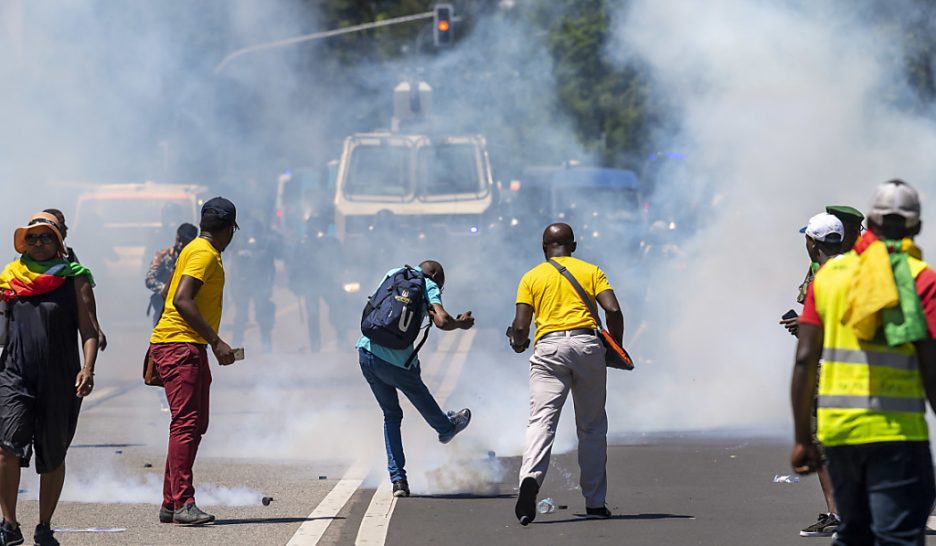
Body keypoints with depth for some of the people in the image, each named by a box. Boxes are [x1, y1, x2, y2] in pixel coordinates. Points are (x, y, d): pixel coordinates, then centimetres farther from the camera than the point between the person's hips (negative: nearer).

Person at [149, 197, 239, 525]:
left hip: (190, 349, 11)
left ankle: (171, 504, 13)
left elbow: (169, 293, 26)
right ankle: (182, 503, -21)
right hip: (181, 346, -11)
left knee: (194, 425, 11)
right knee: (186, 423, -15)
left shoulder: (196, 250, 18)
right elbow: (182, 300, -24)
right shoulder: (204, 254, -13)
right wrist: (216, 341, -24)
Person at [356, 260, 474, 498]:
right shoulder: (429, 286, 0)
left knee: (391, 415, 18)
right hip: (395, 359, -5)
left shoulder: (393, 275, 17)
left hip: (365, 351, 5)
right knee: (417, 392, 28)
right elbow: (441, 321, -16)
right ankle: (446, 428, 55)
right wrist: (460, 324, 6)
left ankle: (398, 479, 13)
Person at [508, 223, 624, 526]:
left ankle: (530, 478, -39)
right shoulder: (591, 271, 15)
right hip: (587, 345, 1)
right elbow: (613, 310, 1)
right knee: (592, 427, 11)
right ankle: (595, 503, 12)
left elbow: (520, 327, 5)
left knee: (541, 420, -12)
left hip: (549, 347, -1)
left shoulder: (531, 277, 14)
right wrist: (616, 347, 15)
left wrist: (518, 342, 27)